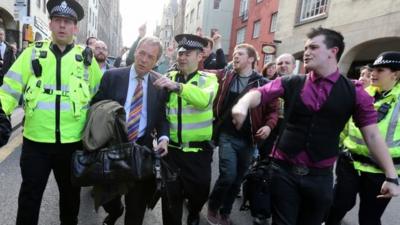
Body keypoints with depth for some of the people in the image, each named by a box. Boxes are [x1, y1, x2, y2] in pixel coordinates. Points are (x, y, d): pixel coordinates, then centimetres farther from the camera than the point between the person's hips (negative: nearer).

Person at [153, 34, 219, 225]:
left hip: (199, 151, -1)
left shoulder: (208, 79, -3)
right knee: (170, 195, 10)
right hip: (171, 149, 1)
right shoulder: (169, 78, 5)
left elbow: (204, 99, -25)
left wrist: (177, 86, -36)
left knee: (199, 192, 15)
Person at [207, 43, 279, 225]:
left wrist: (269, 125, -13)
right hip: (227, 136, -1)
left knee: (237, 179, 12)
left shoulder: (263, 83, 0)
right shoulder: (224, 77, 3)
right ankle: (213, 207, 17)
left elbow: (273, 109, 4)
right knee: (228, 175, -12)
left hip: (248, 140, 1)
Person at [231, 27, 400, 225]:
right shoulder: (291, 83, -1)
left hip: (320, 176, 1)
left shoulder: (354, 92, -1)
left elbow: (372, 135, -1)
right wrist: (243, 104, -34)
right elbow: (259, 93, -12)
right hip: (284, 169, -1)